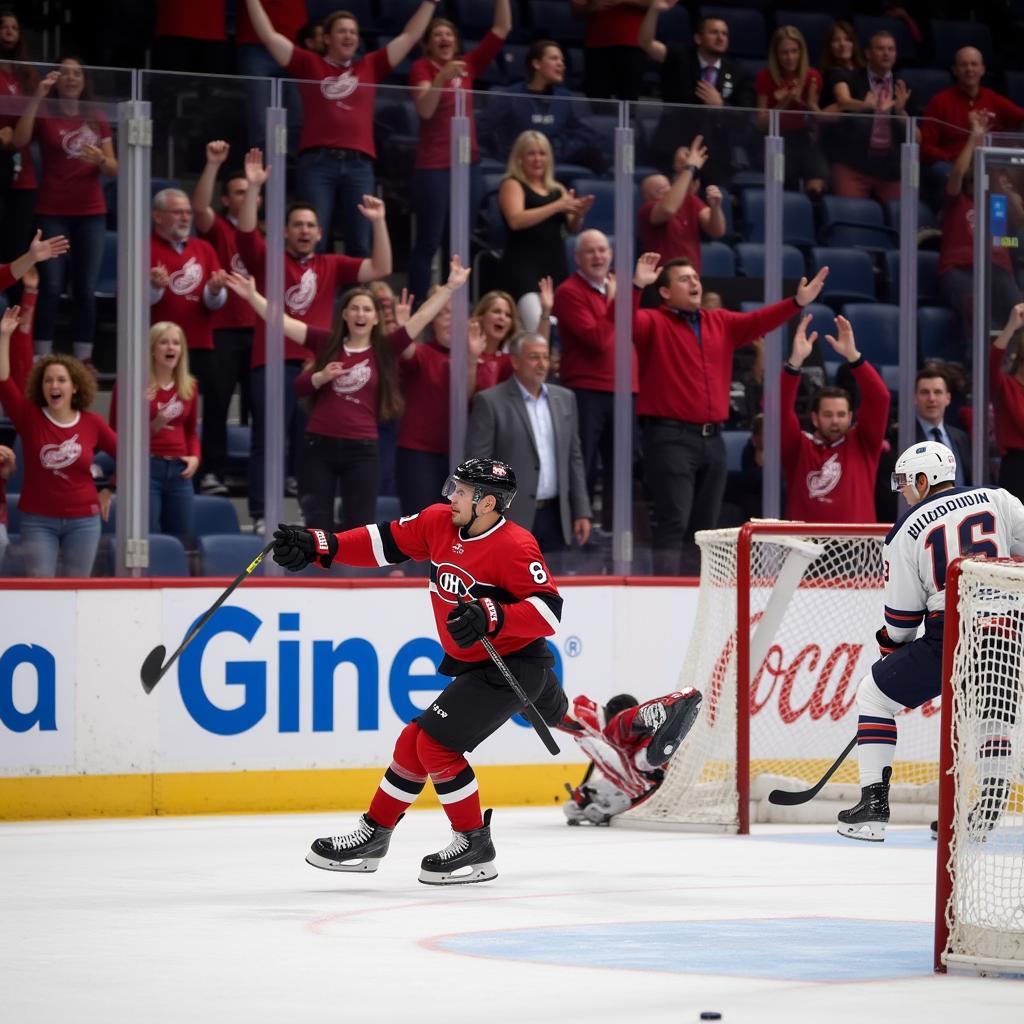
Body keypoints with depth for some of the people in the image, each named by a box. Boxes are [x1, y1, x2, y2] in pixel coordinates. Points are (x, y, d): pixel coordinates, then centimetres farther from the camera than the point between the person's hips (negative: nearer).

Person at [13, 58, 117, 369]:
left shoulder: (97, 119, 12)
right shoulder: (44, 115, 3)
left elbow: (113, 169, 10)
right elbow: (19, 141, -17)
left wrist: (100, 160, -13)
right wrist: (36, 98, -18)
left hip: (91, 212, 3)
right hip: (52, 212, -3)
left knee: (86, 289, -1)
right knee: (51, 287, -9)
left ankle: (84, 358, 2)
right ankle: (42, 358, -7)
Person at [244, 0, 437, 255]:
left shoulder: (370, 67, 18)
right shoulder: (309, 65, 12)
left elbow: (410, 36, 22)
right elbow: (268, 34, 10)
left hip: (359, 165, 2)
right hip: (318, 163, -2)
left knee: (360, 246, -1)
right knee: (312, 242, -8)